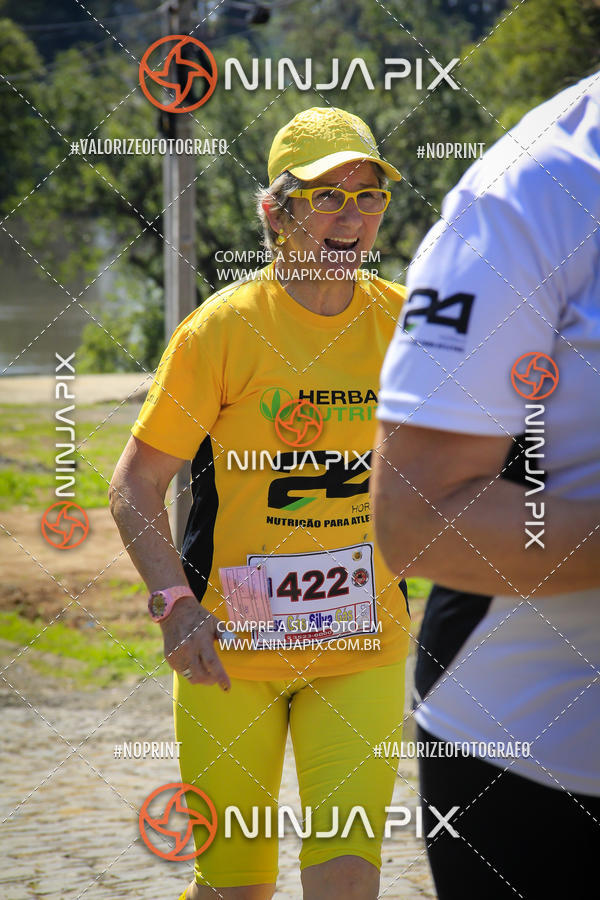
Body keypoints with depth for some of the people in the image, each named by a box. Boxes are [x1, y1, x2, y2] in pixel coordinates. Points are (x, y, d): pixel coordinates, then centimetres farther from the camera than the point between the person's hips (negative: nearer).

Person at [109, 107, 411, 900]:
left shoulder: (402, 320, 1)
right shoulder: (225, 327, -9)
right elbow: (134, 486, -7)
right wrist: (176, 604, -19)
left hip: (364, 647, 2)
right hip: (229, 647, -2)